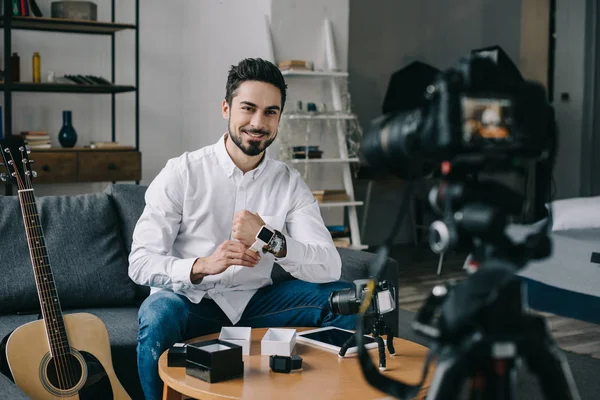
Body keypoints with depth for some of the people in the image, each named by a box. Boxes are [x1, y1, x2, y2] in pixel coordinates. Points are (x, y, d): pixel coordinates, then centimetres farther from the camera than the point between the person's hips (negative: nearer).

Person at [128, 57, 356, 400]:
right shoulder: (182, 172, -9)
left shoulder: (290, 183, -2)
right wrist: (202, 265, -33)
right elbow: (140, 263, -14)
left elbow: (330, 267, -13)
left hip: (254, 303, 3)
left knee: (343, 298, -14)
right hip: (192, 304, -3)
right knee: (160, 313, -36)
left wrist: (269, 239, -30)